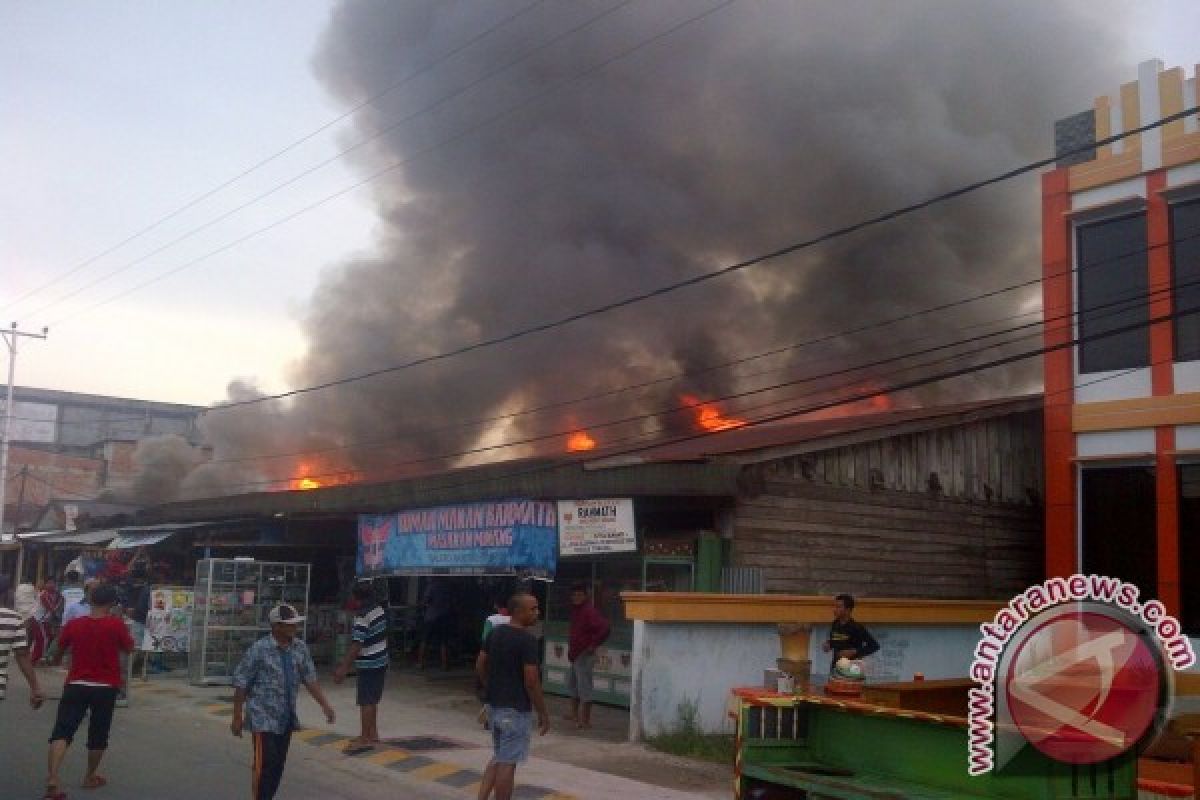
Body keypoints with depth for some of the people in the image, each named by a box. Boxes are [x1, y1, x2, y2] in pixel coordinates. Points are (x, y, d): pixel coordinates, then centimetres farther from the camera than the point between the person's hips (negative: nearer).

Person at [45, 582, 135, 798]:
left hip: (76, 685, 1)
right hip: (105, 687, -1)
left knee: (62, 732, -4)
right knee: (98, 735, 15)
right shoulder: (116, 625, -10)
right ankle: (90, 776, 27)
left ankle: (52, 779, -22)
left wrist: (56, 661, 36)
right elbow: (128, 648, 5)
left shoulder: (74, 624, -3)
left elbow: (58, 651, 13)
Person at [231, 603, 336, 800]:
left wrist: (325, 705, -2)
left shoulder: (300, 648, 2)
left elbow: (310, 679, 7)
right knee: (265, 765, -8)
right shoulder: (259, 649, -14)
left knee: (279, 765, 11)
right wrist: (237, 717, -9)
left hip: (286, 718, 6)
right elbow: (240, 683, -10)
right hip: (264, 719, -6)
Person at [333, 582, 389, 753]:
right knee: (372, 700, 18)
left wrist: (344, 668, -22)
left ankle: (365, 739, -1)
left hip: (368, 665, -9)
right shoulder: (380, 610, 4)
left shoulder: (363, 617, -21)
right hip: (381, 662, 9)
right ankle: (372, 733, 27)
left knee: (366, 702, -3)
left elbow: (356, 645, -24)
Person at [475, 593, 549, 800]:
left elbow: (479, 666, 12)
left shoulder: (495, 634, 6)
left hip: (494, 705, 8)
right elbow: (531, 682, -20)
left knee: (498, 757, 20)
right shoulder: (527, 640, -18)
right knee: (507, 762, 2)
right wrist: (543, 713, -11)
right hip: (516, 709, -8)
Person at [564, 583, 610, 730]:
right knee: (572, 685, 20)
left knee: (584, 687, -5)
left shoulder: (589, 611, -19)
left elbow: (605, 628, -29)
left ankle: (586, 720, 0)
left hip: (585, 656, -10)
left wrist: (593, 645, -21)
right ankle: (575, 714, 33)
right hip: (574, 655, 10)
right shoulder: (575, 610, 11)